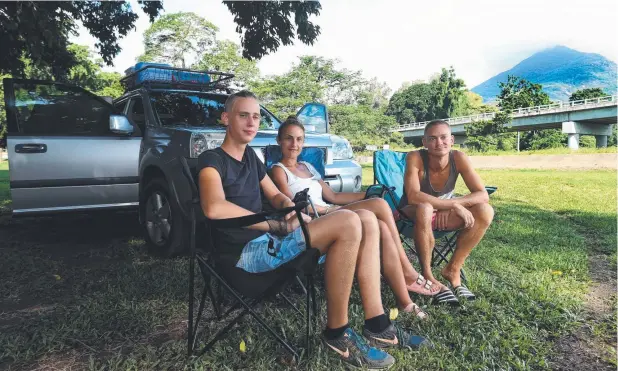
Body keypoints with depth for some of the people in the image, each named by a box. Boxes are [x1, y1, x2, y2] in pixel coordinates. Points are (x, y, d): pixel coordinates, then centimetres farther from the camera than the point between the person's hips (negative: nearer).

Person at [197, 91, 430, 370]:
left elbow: (275, 196, 25)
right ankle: (337, 332, -13)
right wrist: (276, 224, -19)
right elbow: (214, 208, -27)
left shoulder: (249, 155, 20)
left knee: (367, 221, -3)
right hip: (248, 251, -9)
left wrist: (288, 205, -1)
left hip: (270, 239, 9)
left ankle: (376, 324, -4)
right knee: (348, 223, -27)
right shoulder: (211, 159, -7)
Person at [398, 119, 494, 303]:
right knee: (425, 208, -39)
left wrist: (450, 205, -32)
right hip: (413, 214, -4)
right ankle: (427, 275, -20)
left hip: (443, 214, 4)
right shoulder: (415, 157, -25)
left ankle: (453, 269, -7)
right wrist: (455, 205, -38)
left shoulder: (458, 157, -16)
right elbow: (413, 196, -38)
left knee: (485, 211, -20)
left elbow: (483, 195, -18)